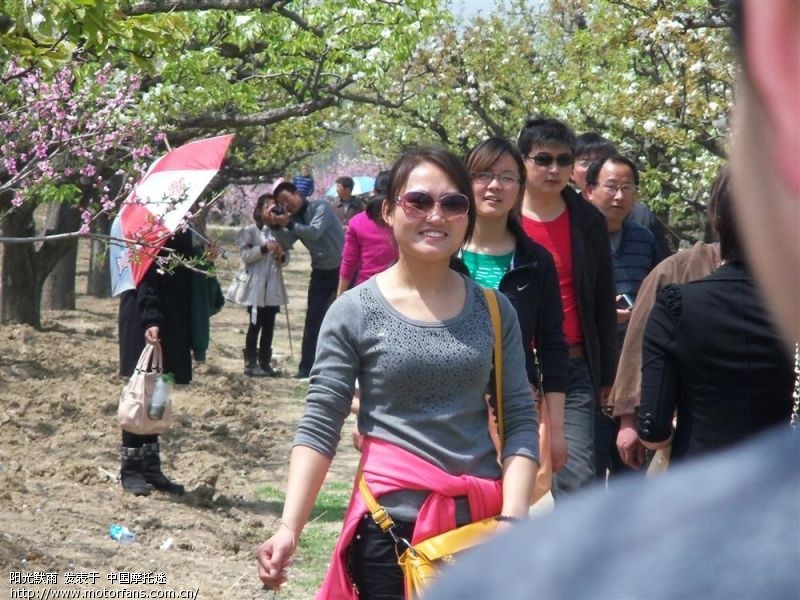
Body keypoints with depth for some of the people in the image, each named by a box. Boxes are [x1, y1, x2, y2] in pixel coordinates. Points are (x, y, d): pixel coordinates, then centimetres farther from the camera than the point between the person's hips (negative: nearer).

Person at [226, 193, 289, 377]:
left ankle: (265, 362, 12)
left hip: (272, 286, 5)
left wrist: (282, 255, -7)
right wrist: (265, 248, -22)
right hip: (255, 285, -5)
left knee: (269, 324, 5)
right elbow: (245, 255, -11)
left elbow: (285, 260, 16)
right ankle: (250, 363, 1)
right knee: (255, 324, -4)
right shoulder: (250, 231, -1)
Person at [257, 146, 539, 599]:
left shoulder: (494, 310, 4)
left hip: (481, 521, 2)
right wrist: (290, 528, -14)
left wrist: (513, 517, -10)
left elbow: (520, 420, 3)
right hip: (392, 523, -2)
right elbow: (320, 427, -4)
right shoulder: (356, 311, -3)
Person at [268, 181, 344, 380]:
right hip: (321, 272, 7)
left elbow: (315, 232, -27)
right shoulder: (294, 218, 7)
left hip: (341, 269, -7)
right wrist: (275, 226, -17)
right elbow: (287, 243, -4)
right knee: (313, 320, 2)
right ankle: (306, 367, 3)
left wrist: (289, 224, -29)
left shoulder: (320, 207, -13)